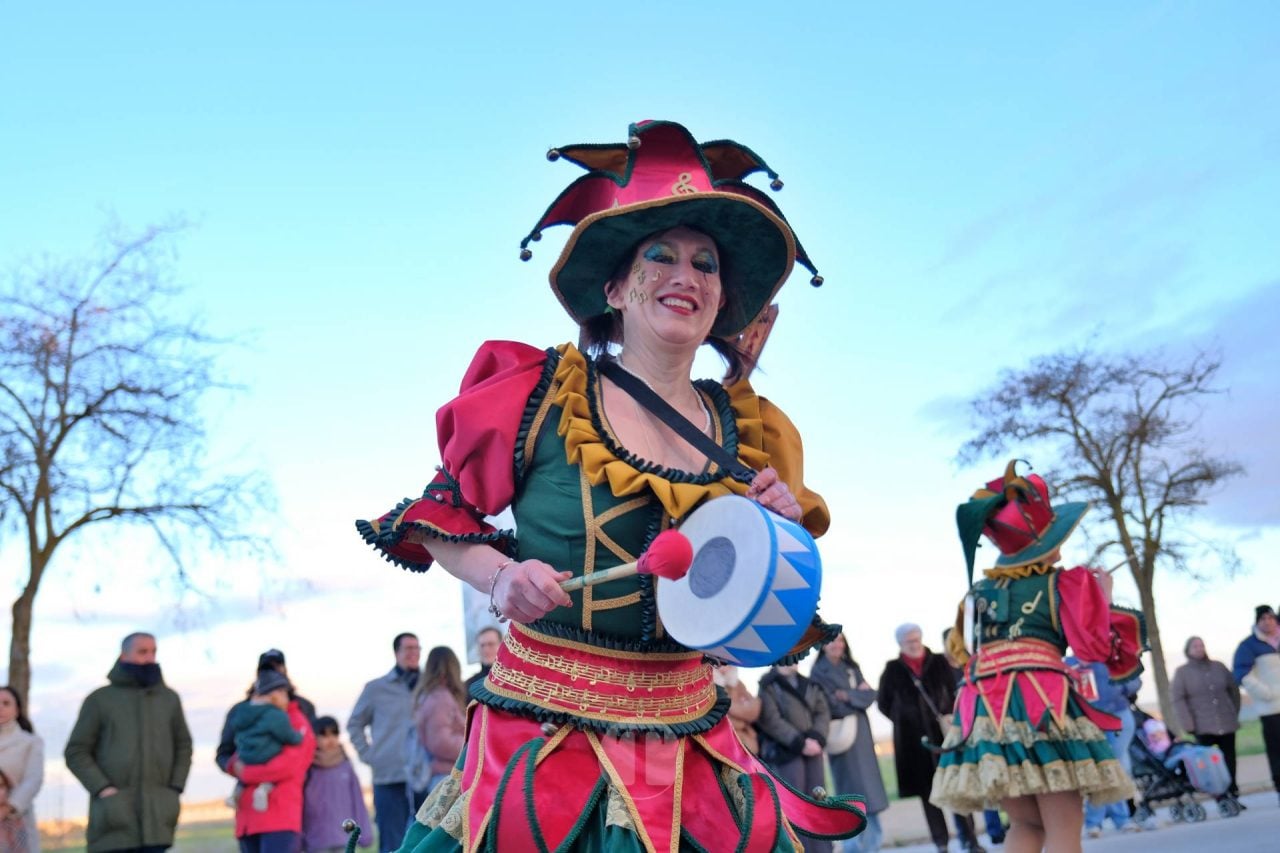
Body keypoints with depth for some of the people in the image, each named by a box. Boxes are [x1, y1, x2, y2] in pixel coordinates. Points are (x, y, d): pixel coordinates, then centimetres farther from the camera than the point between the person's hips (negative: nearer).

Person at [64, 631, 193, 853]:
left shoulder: (169, 699, 11)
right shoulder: (99, 700, 3)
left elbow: (183, 746, 18)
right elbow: (76, 752, 2)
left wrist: (175, 789, 4)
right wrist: (102, 789, -10)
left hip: (156, 816, 2)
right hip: (114, 814, -2)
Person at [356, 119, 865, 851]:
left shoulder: (753, 434, 5)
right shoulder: (538, 397, -6)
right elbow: (440, 522, 5)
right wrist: (500, 576, -14)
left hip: (690, 754, 4)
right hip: (545, 741, -3)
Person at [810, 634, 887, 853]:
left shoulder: (852, 668, 13)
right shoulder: (818, 672, -5)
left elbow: (871, 695, 1)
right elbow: (831, 706, -14)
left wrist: (848, 696, -12)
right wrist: (858, 694, -7)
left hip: (861, 733, 5)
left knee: (868, 786, 6)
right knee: (853, 789, -5)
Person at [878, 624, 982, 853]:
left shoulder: (939, 663, 4)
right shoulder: (893, 670, 2)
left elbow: (954, 694, 8)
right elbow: (883, 703, 11)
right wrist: (905, 720, 4)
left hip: (944, 732, 0)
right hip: (913, 739, 0)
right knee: (927, 791, 3)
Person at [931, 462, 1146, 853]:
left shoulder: (980, 590, 20)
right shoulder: (1066, 582, 6)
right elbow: (1095, 646, 1)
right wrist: (1102, 595, 16)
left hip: (982, 703, 6)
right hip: (1042, 700, -5)